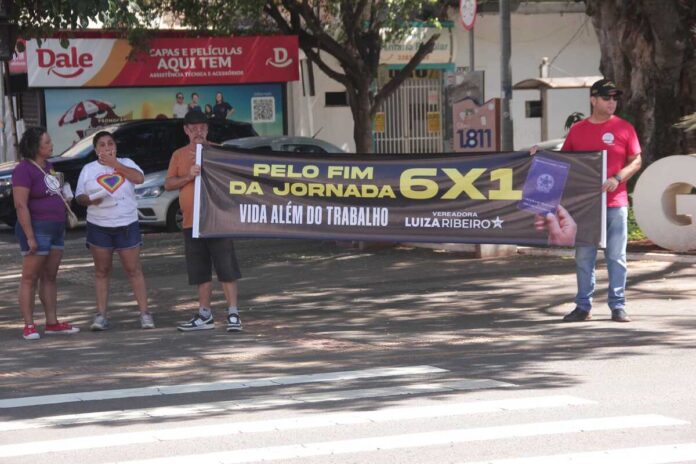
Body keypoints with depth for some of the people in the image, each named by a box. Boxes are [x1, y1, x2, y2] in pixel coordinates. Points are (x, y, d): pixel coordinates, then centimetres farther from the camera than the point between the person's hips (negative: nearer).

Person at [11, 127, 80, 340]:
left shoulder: (48, 166, 14)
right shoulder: (24, 170, -14)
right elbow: (21, 205, -19)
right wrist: (30, 237, -22)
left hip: (56, 228, 9)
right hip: (36, 228, -9)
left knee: (50, 277, 10)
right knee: (30, 278, -4)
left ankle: (52, 323, 13)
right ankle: (29, 326, -3)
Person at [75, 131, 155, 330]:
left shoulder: (126, 163, 7)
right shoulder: (88, 169, 8)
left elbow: (139, 178, -12)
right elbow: (79, 197, 6)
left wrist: (115, 164, -12)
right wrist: (91, 199, -16)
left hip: (127, 225, -1)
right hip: (99, 227, 1)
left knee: (133, 269, -2)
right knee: (101, 271, 3)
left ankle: (144, 313, 1)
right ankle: (101, 315, 5)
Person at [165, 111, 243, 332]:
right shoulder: (179, 155, 12)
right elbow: (168, 184, 6)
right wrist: (188, 176, -11)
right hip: (191, 221, 4)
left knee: (226, 268, -7)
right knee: (200, 272, 11)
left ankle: (233, 314, -4)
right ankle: (204, 315, 20)